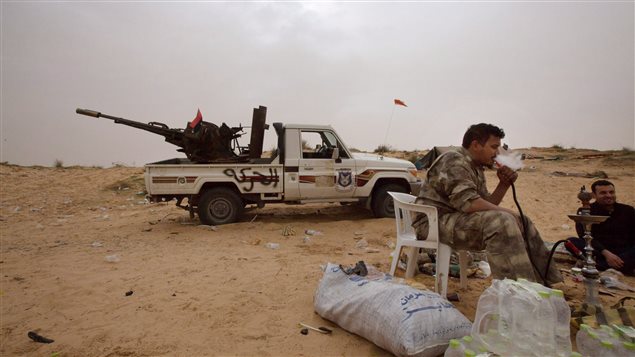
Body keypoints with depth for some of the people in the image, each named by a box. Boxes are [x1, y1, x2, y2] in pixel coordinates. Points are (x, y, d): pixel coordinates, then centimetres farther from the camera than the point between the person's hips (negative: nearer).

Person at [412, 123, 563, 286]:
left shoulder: (476, 169, 17)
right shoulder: (454, 161, -15)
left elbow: (487, 206, 16)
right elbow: (469, 203, -26)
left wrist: (504, 185, 3)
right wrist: (506, 212, -16)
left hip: (458, 219, 10)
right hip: (435, 221, -10)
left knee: (522, 222, 7)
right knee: (501, 221, -28)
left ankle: (544, 282, 14)